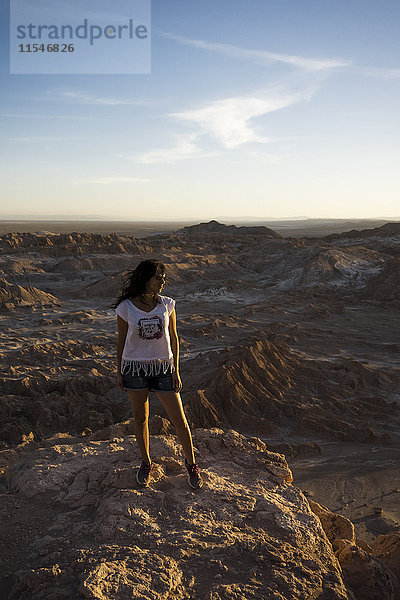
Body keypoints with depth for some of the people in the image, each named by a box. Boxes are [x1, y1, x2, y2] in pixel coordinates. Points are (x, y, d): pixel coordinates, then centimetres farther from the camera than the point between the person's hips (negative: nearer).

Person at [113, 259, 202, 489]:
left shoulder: (167, 304, -3)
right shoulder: (126, 308, -8)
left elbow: (173, 338, 4)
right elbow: (121, 341, 3)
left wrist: (176, 371, 0)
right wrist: (119, 372, 7)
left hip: (163, 367, 1)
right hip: (135, 368, -1)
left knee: (179, 419, 2)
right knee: (140, 417, 13)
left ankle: (191, 464, 22)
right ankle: (146, 463, 34)